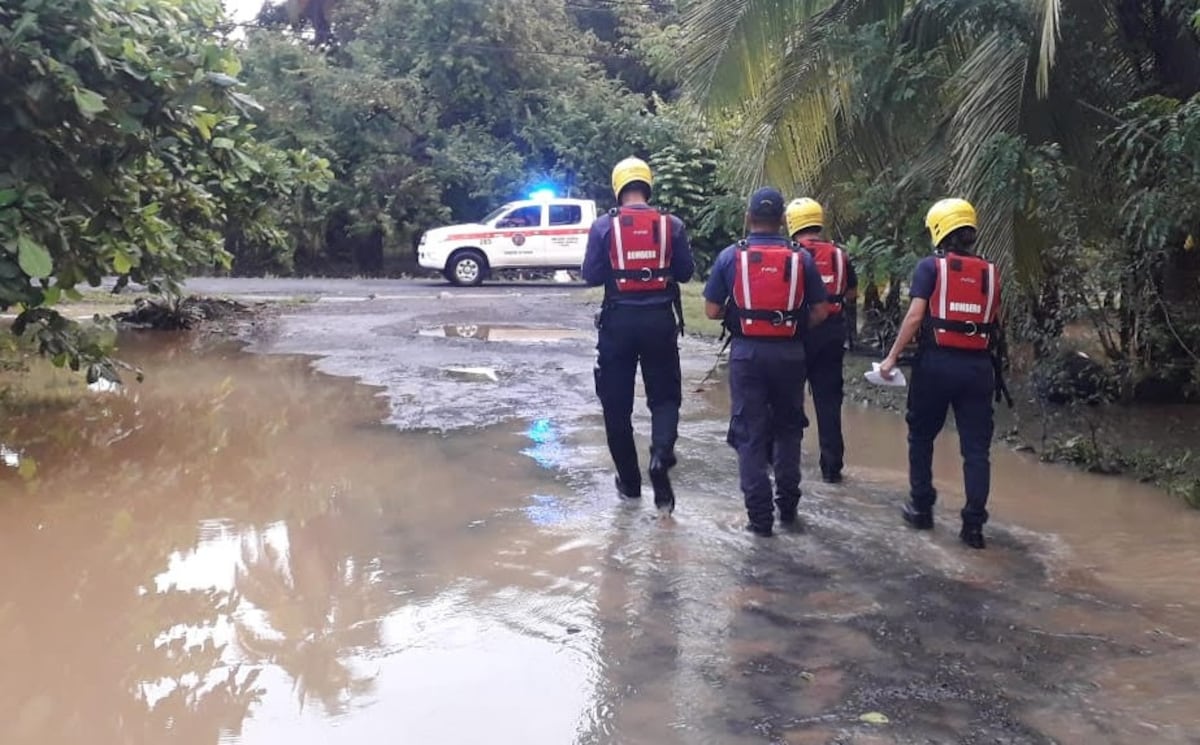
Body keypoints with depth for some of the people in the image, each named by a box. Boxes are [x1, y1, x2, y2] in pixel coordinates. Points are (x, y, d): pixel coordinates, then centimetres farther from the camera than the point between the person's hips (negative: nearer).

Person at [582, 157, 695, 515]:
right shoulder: (672, 225, -1)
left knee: (617, 402, 10)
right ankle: (661, 455, -16)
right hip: (660, 320, 1)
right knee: (664, 396, 12)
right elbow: (686, 272, 4)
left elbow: (591, 275, -3)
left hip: (619, 320, -1)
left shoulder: (604, 226, -4)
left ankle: (629, 481, 17)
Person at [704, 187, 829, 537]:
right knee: (787, 430, 18)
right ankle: (788, 508, 23)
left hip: (747, 353, -1)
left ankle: (760, 517, 6)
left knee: (751, 434, 6)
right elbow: (820, 313, 1)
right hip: (789, 354, 1)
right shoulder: (801, 258, -1)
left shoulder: (731, 256, -4)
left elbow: (712, 310, -2)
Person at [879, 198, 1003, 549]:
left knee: (921, 437, 16)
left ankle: (921, 508, 22)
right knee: (976, 447, 5)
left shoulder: (931, 266, -4)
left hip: (937, 362, -2)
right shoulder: (990, 272, 8)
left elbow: (916, 316, -11)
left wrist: (892, 357, -7)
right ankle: (974, 524, 4)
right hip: (978, 366, 3)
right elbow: (996, 324, 8)